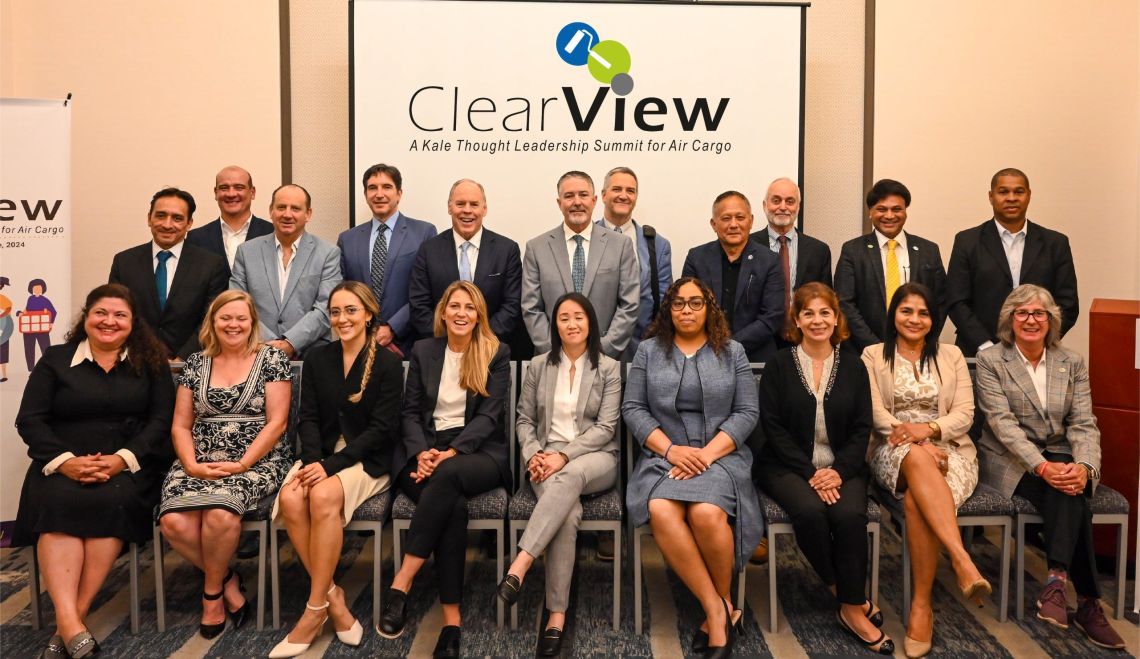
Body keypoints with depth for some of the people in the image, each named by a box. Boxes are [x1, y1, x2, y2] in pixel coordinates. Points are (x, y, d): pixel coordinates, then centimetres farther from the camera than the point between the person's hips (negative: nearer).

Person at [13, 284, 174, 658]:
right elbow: (29, 420, 3)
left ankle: (76, 615, -26)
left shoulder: (150, 362, 10)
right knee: (57, 504, -30)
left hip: (128, 465, -1)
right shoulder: (55, 360, 12)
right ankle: (68, 621, -38)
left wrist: (122, 459, -16)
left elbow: (161, 421, 1)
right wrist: (65, 461, -14)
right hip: (62, 465, 1)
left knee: (111, 501, -32)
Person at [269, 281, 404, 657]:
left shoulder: (387, 363, -4)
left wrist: (331, 465, -18)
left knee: (323, 495, -33)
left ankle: (316, 609, -20)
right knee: (289, 498, -27)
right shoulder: (316, 359, 10)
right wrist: (312, 459, -14)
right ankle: (333, 597, -14)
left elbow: (382, 428, -9)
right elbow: (309, 418, 6)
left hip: (367, 460, -4)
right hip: (321, 455, 4)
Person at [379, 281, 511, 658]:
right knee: (453, 505, -33)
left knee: (448, 476, -38)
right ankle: (451, 621, -31)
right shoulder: (422, 351, 14)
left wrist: (453, 452, -18)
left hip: (478, 451, -1)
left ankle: (401, 585, -35)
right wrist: (420, 451, -11)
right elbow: (410, 412, 9)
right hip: (426, 448, 1)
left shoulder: (496, 354, 7)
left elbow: (489, 415, -3)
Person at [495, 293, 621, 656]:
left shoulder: (608, 368, 4)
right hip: (548, 457, 1)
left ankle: (520, 565, -45)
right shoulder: (538, 366, 11)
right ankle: (557, 615, -31)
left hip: (595, 457, -1)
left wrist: (564, 455, -17)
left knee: (569, 476, -40)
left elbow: (605, 427, -4)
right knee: (568, 512, -33)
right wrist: (533, 455, -9)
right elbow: (524, 420, 12)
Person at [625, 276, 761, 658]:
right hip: (664, 455, 1)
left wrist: (708, 453, -12)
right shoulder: (648, 350, 12)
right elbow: (633, 408, 5)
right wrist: (671, 449, -10)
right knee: (661, 512, -31)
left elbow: (746, 412, 3)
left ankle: (721, 602, -5)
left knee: (706, 513, -32)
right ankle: (719, 610, -19)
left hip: (720, 455, -1)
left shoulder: (732, 352, 10)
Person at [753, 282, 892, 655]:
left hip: (841, 467, 2)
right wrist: (810, 472, -14)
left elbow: (862, 428, 4)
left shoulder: (853, 366, 9)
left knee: (851, 516, -28)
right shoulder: (779, 365, 2)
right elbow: (772, 426, -4)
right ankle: (845, 595, -8)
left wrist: (839, 470, -13)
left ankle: (852, 609, -12)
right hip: (789, 466, -1)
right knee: (810, 511, -31)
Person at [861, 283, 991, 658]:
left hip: (948, 449, 1)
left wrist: (928, 429, -17)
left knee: (917, 500, -35)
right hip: (895, 452, -1)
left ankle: (922, 604, -30)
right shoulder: (873, 356, 11)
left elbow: (965, 413, 4)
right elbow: (876, 413, -2)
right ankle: (962, 561, -49)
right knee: (918, 459, -40)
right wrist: (913, 439, -19)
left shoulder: (952, 356, 15)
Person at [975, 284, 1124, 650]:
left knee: (1069, 493, -33)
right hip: (1012, 462, -3)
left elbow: (1084, 424, 0)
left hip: (1061, 460, 3)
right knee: (1069, 498, -30)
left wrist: (1084, 466, -21)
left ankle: (1057, 584, -32)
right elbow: (1002, 422, -12)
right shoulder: (990, 359, -1)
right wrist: (1042, 467, -25)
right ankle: (1087, 601, -28)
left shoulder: (1073, 363, 10)